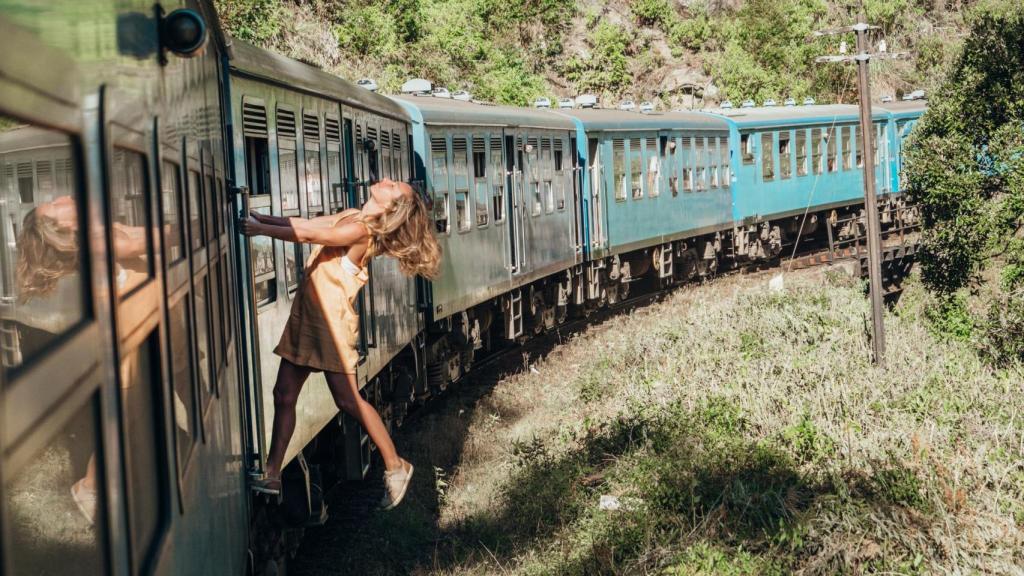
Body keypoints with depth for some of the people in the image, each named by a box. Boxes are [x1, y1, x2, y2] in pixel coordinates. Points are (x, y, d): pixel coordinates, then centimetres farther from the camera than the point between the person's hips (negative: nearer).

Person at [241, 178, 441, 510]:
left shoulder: (360, 230, -18)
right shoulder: (352, 218, 9)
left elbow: (308, 235, -21)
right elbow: (305, 224, 13)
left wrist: (262, 229, -13)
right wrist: (261, 218, 5)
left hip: (330, 319, -9)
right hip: (306, 312, 9)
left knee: (348, 399, -5)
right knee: (284, 395, 9)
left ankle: (395, 467, 9)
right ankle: (271, 476, 16)